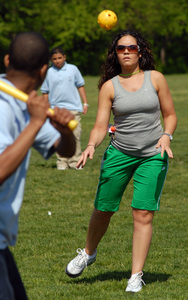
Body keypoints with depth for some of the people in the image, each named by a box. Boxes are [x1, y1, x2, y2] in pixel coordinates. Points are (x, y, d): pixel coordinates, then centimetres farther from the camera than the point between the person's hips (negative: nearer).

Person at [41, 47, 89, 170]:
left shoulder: (73, 69, 7)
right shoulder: (48, 73, 7)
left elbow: (80, 86, 14)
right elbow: (45, 92, 13)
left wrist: (85, 103, 9)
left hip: (73, 108, 0)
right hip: (56, 108, 0)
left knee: (75, 135, -4)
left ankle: (75, 162, 4)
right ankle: (62, 162, 3)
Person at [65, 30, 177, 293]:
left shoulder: (155, 78, -1)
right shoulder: (109, 86, -1)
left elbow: (170, 114, 7)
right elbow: (100, 126, -3)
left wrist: (166, 136, -12)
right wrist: (91, 145, -23)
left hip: (153, 155, -1)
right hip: (119, 153, 1)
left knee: (143, 214, -9)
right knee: (103, 209, 7)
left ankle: (136, 276, -1)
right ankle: (88, 253, 36)